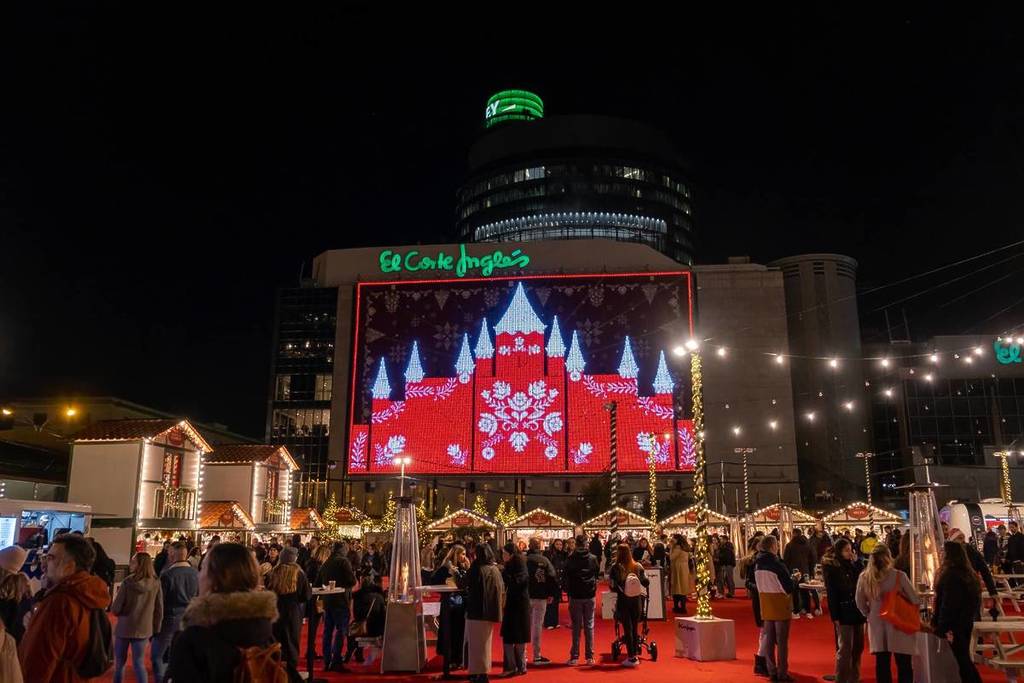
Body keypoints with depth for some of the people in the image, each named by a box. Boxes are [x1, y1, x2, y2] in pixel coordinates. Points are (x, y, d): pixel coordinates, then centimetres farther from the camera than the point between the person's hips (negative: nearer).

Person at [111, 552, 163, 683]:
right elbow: (159, 609, -1)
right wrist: (156, 628, 10)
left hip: (124, 628, -2)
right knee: (139, 663, 12)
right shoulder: (156, 583, -8)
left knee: (119, 662, 17)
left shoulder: (128, 582, -17)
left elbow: (115, 609, -12)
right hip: (143, 629, 2)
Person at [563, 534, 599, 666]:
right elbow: (598, 572, 11)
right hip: (590, 596, 1)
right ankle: (590, 657, 10)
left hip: (575, 596, -1)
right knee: (589, 626, 8)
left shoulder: (571, 559, -9)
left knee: (576, 627, 5)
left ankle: (574, 657, 6)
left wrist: (567, 591, 12)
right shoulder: (593, 558, -4)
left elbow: (564, 577, -3)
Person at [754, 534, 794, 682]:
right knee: (781, 640, 3)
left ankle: (771, 671, 17)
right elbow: (788, 586, -15)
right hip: (780, 603, -6)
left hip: (765, 604, 6)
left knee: (768, 638, 11)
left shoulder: (757, 564, 1)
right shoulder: (777, 564, -20)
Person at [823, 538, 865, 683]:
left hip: (856, 610, 6)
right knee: (845, 649, -4)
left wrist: (857, 562, -2)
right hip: (844, 612, -6)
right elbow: (831, 593, -11)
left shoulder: (851, 564, 12)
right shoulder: (831, 567, -7)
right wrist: (835, 616, -15)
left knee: (857, 647, 10)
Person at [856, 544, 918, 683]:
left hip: (876, 625, 3)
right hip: (899, 625, -3)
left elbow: (860, 604, 3)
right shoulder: (899, 576, -16)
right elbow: (915, 600, -8)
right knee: (903, 665, 8)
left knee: (882, 663, 11)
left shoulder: (864, 577, -6)